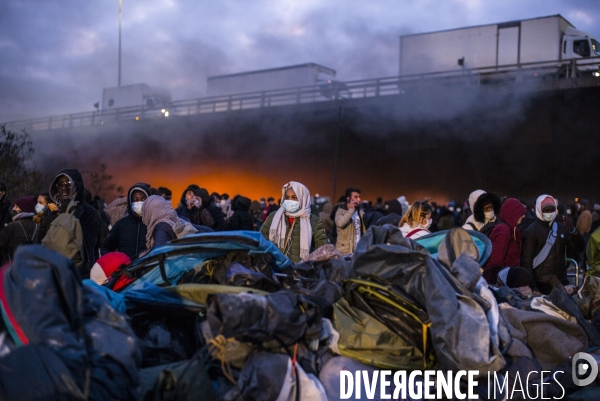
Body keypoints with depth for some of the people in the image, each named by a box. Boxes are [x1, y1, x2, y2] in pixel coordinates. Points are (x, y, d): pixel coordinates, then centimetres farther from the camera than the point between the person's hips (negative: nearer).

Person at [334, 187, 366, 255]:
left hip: (359, 250, 5)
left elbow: (364, 232, 15)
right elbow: (340, 223, -26)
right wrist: (351, 210, -15)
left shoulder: (361, 212, 12)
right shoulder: (341, 211, -4)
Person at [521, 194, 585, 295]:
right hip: (541, 284, -5)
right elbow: (526, 260, -9)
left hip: (561, 282, 5)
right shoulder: (531, 231, -5)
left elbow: (578, 248, 9)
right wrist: (533, 286, -16)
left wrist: (573, 230, -9)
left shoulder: (561, 228, 9)